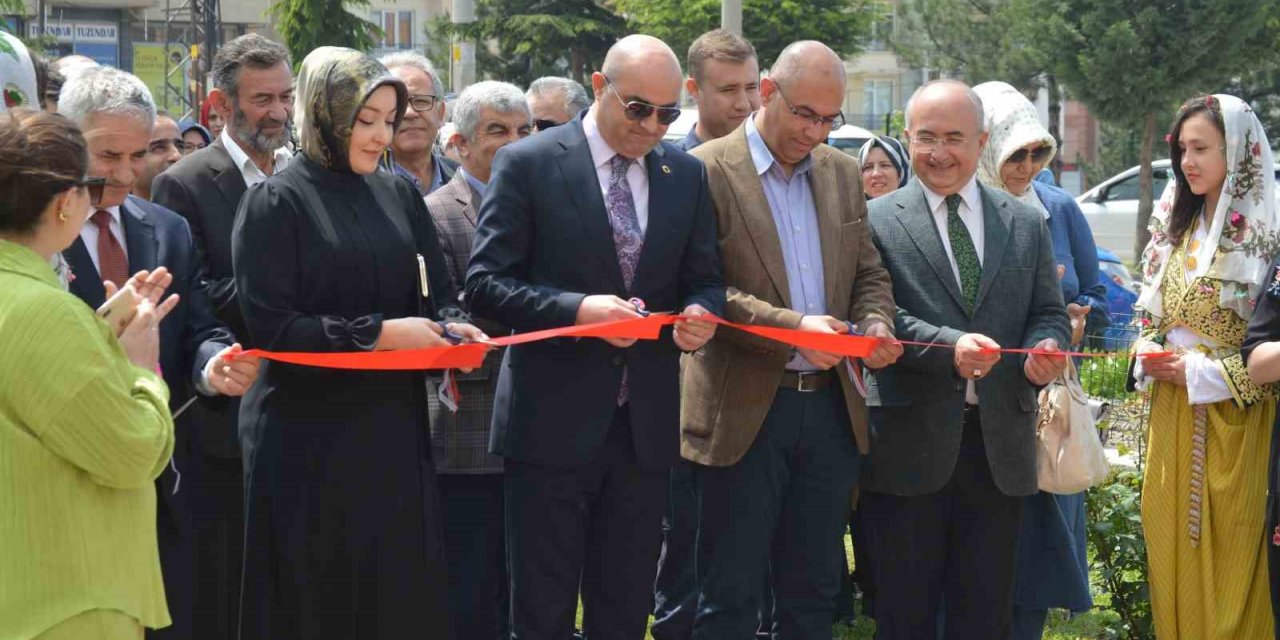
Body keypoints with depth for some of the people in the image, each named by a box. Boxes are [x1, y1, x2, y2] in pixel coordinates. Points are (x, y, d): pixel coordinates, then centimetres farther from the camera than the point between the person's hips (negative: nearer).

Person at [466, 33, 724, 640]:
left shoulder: (687, 175, 9)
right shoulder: (528, 164, -5)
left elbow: (704, 280, 14)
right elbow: (485, 284, -8)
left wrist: (699, 314, -10)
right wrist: (576, 310, -23)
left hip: (644, 426, 4)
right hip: (553, 422, -4)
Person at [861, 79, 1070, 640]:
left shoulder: (1027, 225, 12)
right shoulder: (877, 221, 0)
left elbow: (1048, 314, 12)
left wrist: (1044, 348, -12)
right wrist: (949, 346, -26)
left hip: (1000, 449, 3)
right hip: (909, 445, -3)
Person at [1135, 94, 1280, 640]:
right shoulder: (1176, 227, 10)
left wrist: (1204, 373, -16)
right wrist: (1149, 353, -1)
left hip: (1233, 419, -6)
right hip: (1172, 417, 6)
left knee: (1228, 556, 1)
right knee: (1172, 548, 9)